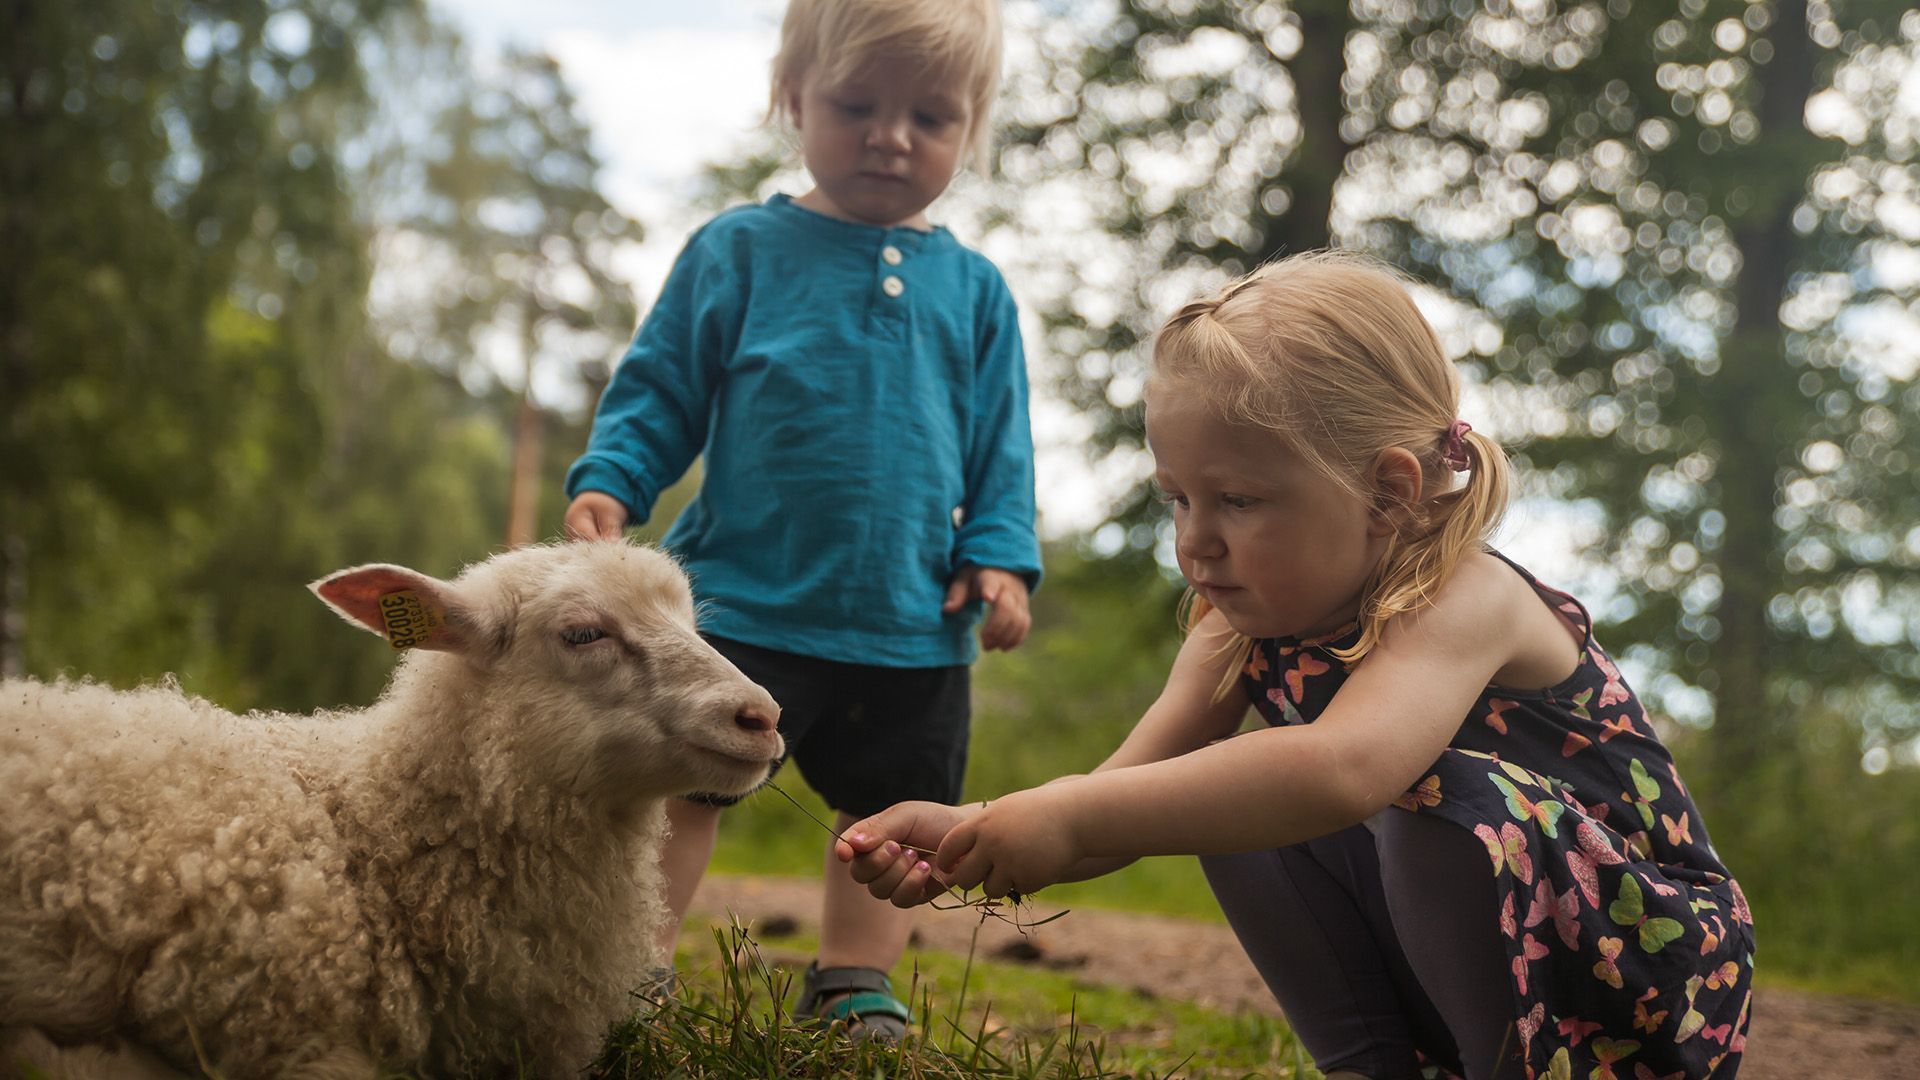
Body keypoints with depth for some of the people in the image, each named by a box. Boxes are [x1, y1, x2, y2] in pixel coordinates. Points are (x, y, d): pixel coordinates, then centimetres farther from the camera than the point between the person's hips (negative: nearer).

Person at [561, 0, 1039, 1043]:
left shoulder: (974, 290, 8)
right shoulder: (739, 251, 1)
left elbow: (1001, 445, 10)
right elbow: (660, 388, 3)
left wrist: (998, 556, -2)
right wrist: (608, 482, -12)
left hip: (913, 620, 3)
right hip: (744, 603, -3)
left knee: (892, 809, 12)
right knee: (680, 783, -1)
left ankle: (854, 991, 27)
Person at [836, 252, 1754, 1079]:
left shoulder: (1463, 601, -28)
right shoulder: (1243, 626, -4)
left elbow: (1343, 768, -47)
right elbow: (1128, 788, -9)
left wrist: (1068, 816, -46)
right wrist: (968, 836, -28)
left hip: (1643, 966, -7)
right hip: (1469, 955, 7)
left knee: (1443, 793, -31)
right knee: (1230, 805, -4)